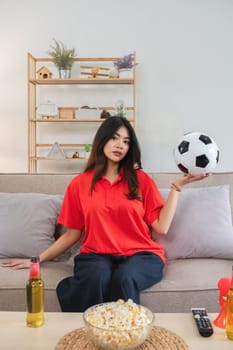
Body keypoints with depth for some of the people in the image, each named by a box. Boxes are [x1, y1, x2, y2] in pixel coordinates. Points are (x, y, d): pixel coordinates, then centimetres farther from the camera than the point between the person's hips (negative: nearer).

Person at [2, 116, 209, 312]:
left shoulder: (141, 179, 7)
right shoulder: (79, 184, 10)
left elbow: (161, 227, -1)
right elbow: (72, 234, 14)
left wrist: (177, 187, -3)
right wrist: (37, 259, 11)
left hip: (141, 254, 0)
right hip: (96, 256, 1)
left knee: (124, 278, -35)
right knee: (96, 278, -35)